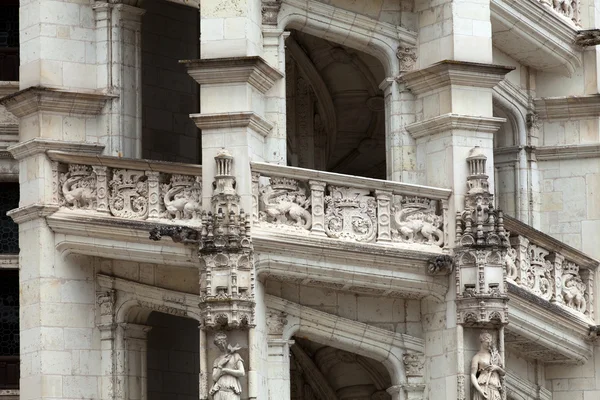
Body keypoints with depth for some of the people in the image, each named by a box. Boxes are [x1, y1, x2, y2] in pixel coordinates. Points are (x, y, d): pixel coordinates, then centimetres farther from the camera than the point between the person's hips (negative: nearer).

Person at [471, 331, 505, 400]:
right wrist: (480, 390, -19)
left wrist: (497, 368, -2)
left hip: (495, 389, 4)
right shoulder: (477, 357, 5)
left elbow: (503, 373, 21)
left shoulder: (495, 355, 19)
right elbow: (473, 376, -3)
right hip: (483, 388, -4)